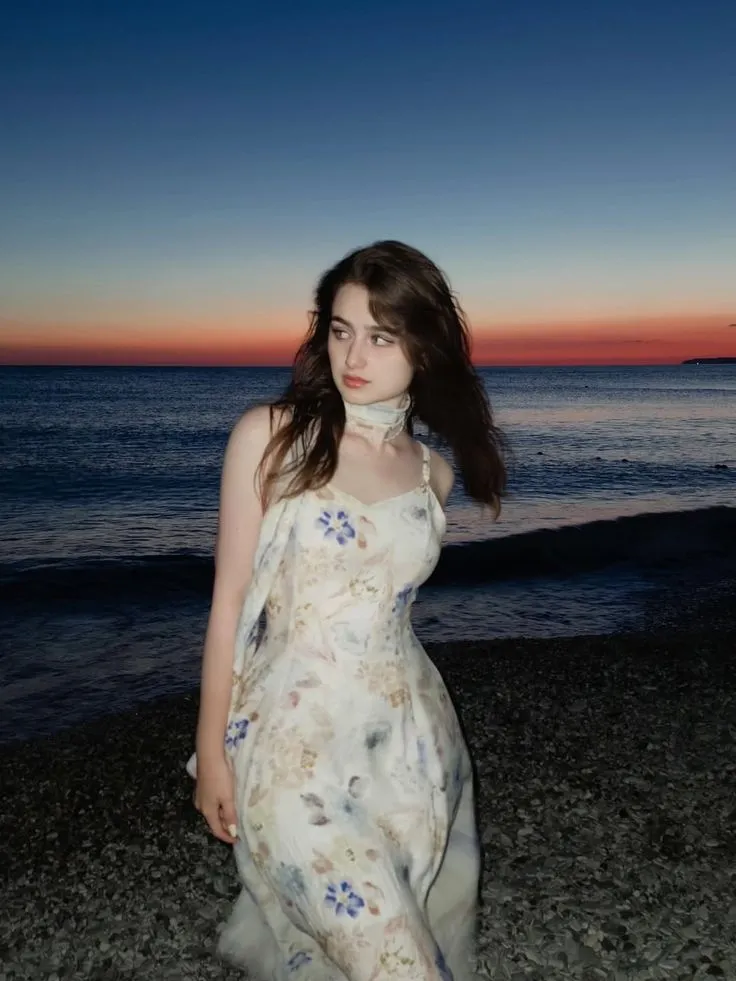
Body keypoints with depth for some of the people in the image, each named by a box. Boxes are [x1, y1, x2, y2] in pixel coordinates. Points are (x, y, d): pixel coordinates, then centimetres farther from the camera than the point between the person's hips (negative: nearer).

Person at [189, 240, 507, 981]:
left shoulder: (432, 472, 3)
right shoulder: (269, 435, -8)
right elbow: (229, 600, -6)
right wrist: (211, 752, -4)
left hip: (412, 737, 5)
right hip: (298, 740, -4)